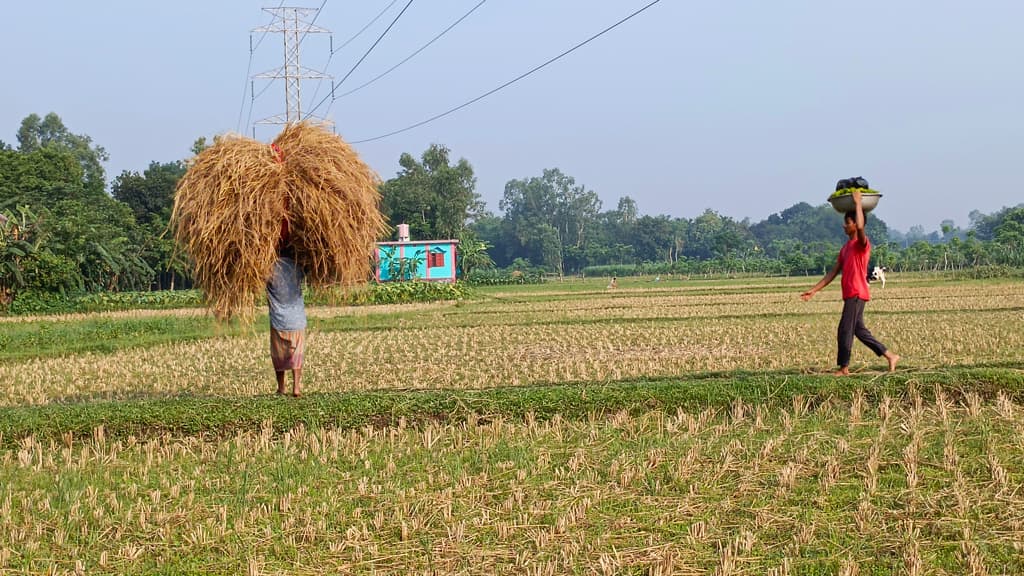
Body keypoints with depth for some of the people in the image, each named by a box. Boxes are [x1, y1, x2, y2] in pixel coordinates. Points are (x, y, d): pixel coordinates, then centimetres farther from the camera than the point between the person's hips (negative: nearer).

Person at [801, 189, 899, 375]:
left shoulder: (862, 244, -9)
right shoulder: (846, 247, 18)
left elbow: (860, 227, -33)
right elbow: (833, 272, 19)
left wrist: (858, 203, -22)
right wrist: (814, 290, 15)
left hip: (857, 294, -9)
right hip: (850, 295, 9)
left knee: (845, 330, -7)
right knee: (859, 331, 11)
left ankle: (844, 368, -1)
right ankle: (891, 356, 17)